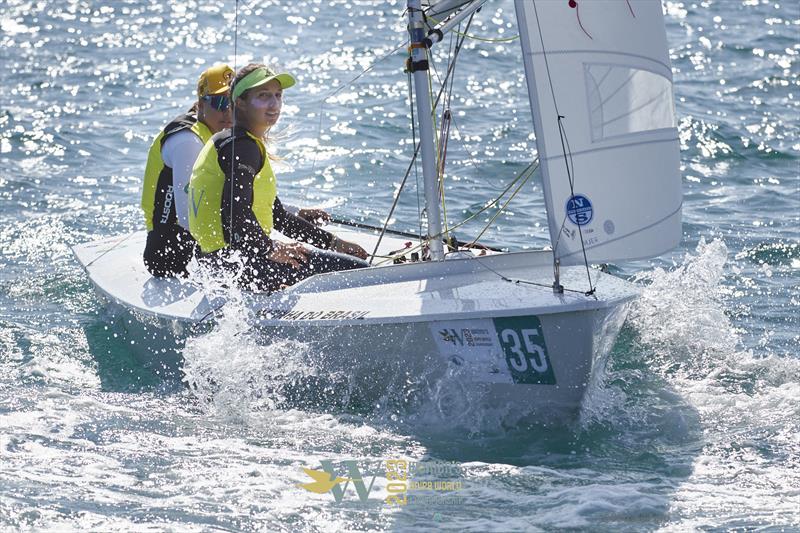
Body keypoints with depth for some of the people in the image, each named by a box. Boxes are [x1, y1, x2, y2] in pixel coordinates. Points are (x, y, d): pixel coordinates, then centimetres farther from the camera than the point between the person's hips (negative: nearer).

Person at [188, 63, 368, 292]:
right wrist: (270, 249, -13)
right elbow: (236, 210, -27)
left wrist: (333, 242, 20)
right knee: (358, 272, -14)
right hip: (236, 261, -11)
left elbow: (277, 216, 25)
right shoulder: (243, 146, -11)